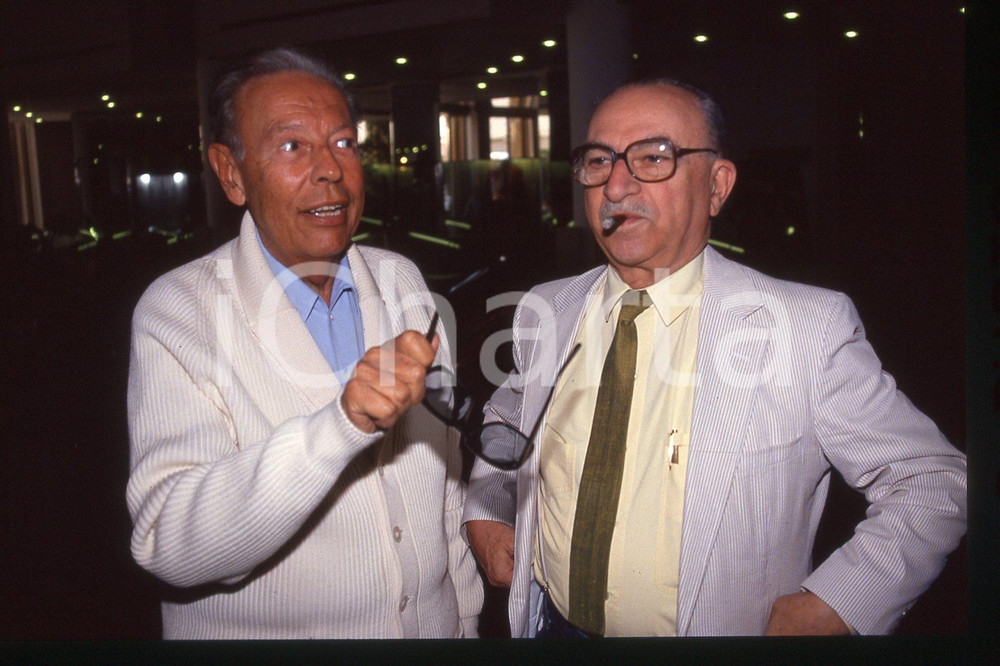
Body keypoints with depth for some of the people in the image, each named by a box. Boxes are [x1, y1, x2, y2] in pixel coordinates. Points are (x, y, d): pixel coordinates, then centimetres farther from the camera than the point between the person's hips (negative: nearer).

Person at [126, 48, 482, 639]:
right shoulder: (178, 311, -18)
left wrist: (466, 619, 7)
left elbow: (447, 469, 3)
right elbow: (170, 547, -29)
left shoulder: (402, 281, -2)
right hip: (260, 634, -4)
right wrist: (340, 425, -41)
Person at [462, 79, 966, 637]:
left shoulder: (810, 328, -18)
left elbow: (935, 482, -10)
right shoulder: (546, 312, -5)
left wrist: (830, 606, -21)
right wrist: (485, 508, -1)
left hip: (719, 631, -3)